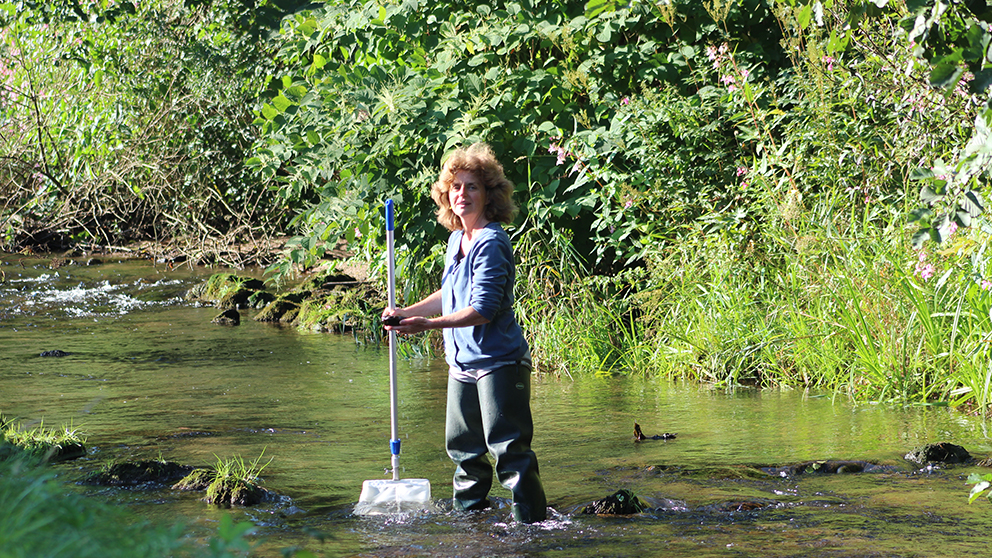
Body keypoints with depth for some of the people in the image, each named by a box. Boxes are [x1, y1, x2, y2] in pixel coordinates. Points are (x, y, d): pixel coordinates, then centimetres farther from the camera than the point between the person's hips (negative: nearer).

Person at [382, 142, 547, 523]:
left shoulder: (491, 243, -17)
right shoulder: (456, 239, 11)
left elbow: (484, 309, -23)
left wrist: (429, 324, -27)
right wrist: (407, 312, 21)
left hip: (498, 362, -9)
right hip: (463, 363, 9)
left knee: (508, 448, -10)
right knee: (462, 446, 19)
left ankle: (531, 523, -7)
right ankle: (466, 513, 34)